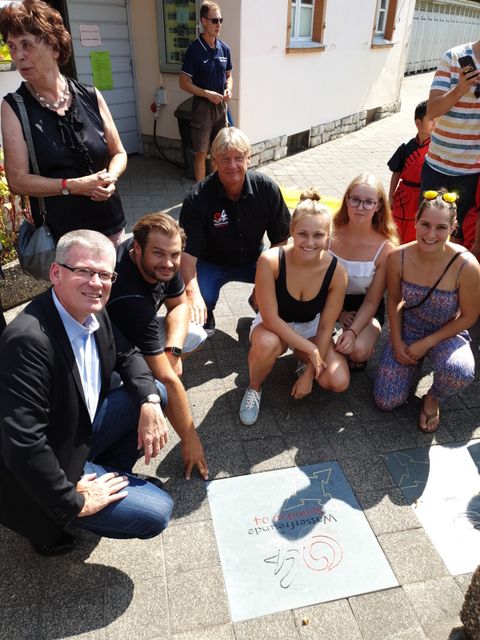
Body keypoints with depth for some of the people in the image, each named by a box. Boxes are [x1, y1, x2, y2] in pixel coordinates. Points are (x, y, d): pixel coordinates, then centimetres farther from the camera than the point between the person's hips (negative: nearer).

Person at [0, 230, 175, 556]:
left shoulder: (94, 312, -8)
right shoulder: (28, 339, -33)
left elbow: (126, 355, 9)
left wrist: (149, 402, -10)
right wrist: (73, 503, -21)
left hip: (85, 428, 8)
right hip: (52, 467, -8)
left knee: (157, 392, 4)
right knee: (156, 513, -12)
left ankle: (108, 476, 15)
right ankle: (50, 524, 8)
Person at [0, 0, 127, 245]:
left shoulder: (91, 97, 1)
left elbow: (118, 153, 9)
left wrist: (110, 177, -12)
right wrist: (74, 186, -19)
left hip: (110, 224, 3)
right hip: (58, 233, -2)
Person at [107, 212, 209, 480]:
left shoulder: (159, 263, -17)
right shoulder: (131, 299, -39)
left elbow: (180, 304, 0)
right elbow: (167, 380, -36)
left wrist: (173, 350, -20)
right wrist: (190, 439, -28)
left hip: (136, 330, 8)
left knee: (195, 335, -5)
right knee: (166, 379, -29)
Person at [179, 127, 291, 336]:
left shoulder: (267, 189, -16)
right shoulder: (198, 198, -24)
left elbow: (282, 238, -10)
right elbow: (187, 251, -29)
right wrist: (193, 293, -46)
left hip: (253, 259, 3)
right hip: (211, 263, -2)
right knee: (200, 303, -31)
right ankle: (206, 317, 10)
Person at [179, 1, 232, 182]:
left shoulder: (225, 48, 4)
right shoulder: (194, 49, -12)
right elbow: (184, 82, -11)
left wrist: (228, 90, -6)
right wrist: (208, 94, -20)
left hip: (221, 106, 5)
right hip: (203, 106, -5)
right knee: (201, 153, 0)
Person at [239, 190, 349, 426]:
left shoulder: (336, 272, -21)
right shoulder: (270, 261, -29)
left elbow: (325, 328, -12)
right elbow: (271, 319, -24)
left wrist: (308, 374, -11)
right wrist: (310, 348, -24)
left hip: (310, 329, 2)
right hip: (273, 326, -2)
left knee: (338, 382, -19)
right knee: (267, 344, -39)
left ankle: (302, 363, 16)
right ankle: (254, 388, -4)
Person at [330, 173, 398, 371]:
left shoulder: (385, 248, -18)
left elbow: (372, 301, -12)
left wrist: (352, 331, -27)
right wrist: (339, 313, -12)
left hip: (364, 309, -2)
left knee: (358, 350, -30)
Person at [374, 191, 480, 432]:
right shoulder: (398, 258, -19)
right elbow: (394, 300, -2)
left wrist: (427, 343, -15)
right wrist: (397, 342, -7)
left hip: (447, 334, -2)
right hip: (407, 330, 2)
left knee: (459, 372, -37)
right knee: (386, 402, -3)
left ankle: (433, 399, 2)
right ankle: (417, 360, 26)